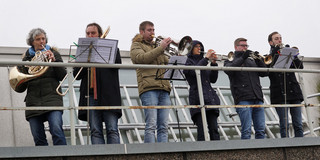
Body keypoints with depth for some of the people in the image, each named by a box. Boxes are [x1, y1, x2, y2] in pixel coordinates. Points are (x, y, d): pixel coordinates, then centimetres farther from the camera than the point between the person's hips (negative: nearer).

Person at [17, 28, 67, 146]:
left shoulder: (53, 53, 13)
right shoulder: (27, 57, 17)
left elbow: (62, 76, 3)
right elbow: (20, 88, 18)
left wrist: (54, 60, -10)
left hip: (52, 98, -2)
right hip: (33, 102, 3)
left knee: (56, 130, -22)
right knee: (38, 138, -2)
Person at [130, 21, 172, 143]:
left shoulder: (155, 47, 31)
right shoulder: (136, 45, 13)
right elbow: (142, 58, -9)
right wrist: (160, 48, -11)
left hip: (164, 88, 6)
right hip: (149, 88, -6)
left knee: (163, 126, -2)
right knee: (151, 125, -15)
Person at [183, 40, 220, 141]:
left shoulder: (203, 63, 27)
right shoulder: (188, 61, 8)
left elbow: (213, 79, 17)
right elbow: (194, 71, -14)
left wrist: (213, 64, 6)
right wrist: (206, 58, -9)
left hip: (210, 98, 6)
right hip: (198, 98, -6)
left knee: (214, 129, -3)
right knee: (201, 130, -14)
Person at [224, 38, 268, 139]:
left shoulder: (251, 60, 25)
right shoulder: (230, 61, 12)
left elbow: (264, 73, 15)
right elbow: (229, 70, -12)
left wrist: (258, 60, 0)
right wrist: (243, 57, -15)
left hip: (257, 98, 5)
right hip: (243, 99, -5)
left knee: (260, 130, 1)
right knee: (246, 130, -11)